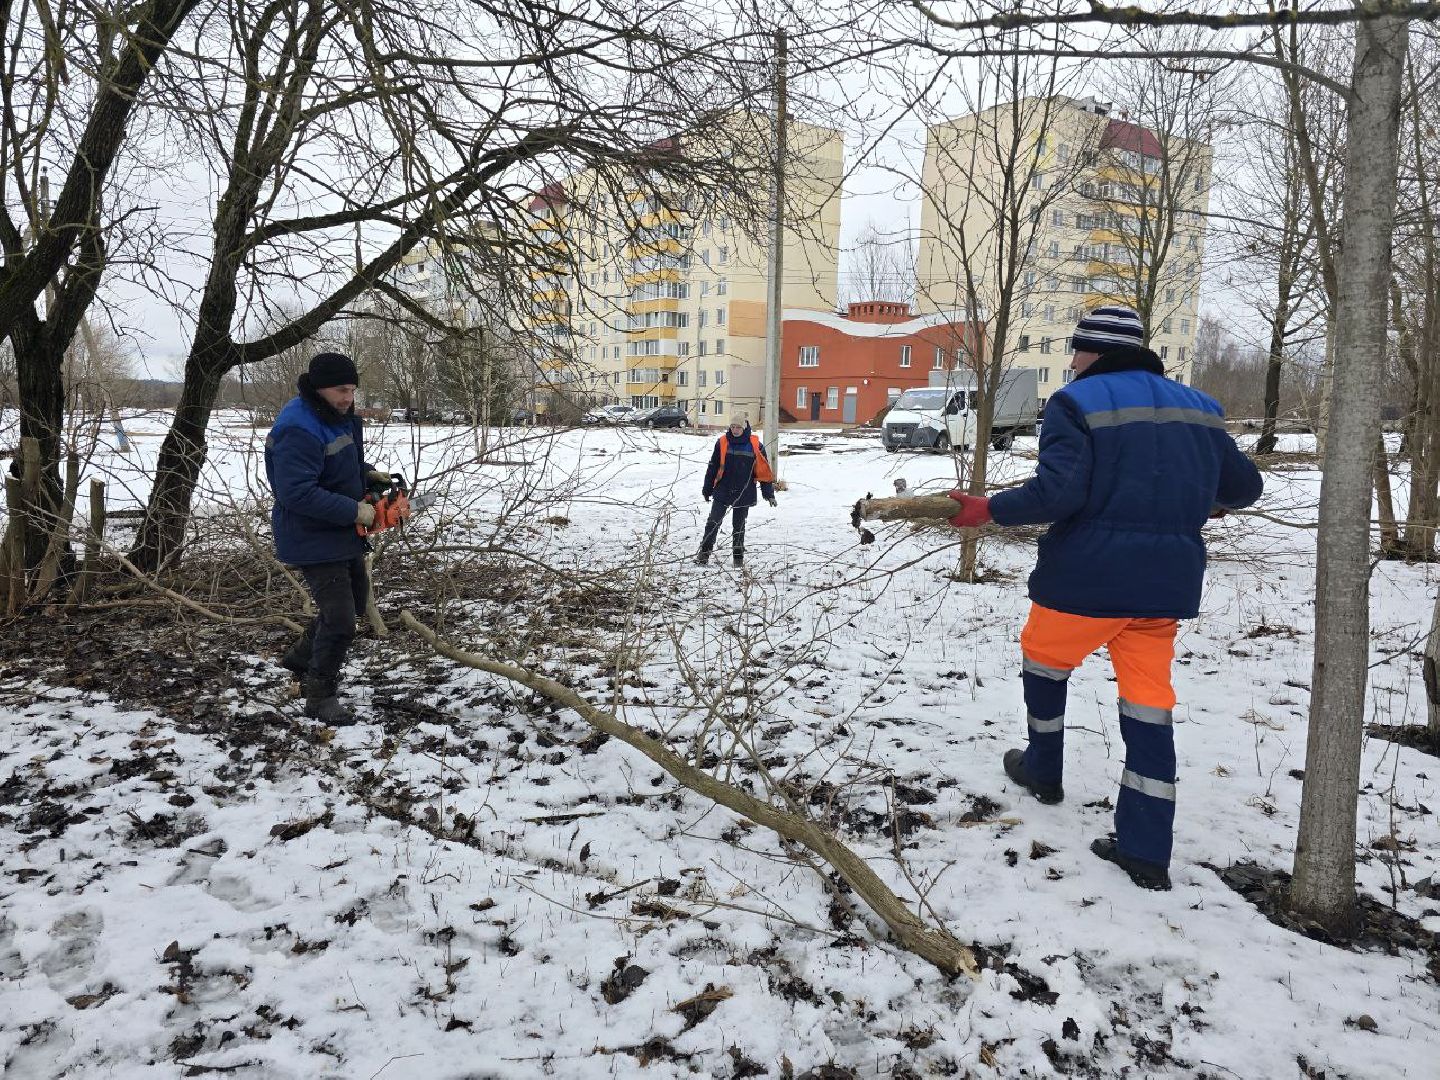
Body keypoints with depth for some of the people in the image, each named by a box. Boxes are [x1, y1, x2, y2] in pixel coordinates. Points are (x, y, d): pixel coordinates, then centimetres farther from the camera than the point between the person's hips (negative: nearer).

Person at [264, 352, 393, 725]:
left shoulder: (339, 415, 5)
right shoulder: (298, 429, -27)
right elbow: (297, 493, -31)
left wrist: (368, 474, 2)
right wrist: (354, 511, -27)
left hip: (344, 534, 10)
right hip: (313, 539, -10)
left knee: (356, 598, 24)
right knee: (340, 619, -9)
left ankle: (300, 658, 42)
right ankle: (320, 696, 11)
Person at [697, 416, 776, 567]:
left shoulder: (755, 445, -4)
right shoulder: (722, 443, -2)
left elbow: (764, 470, 1)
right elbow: (713, 467, 5)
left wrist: (769, 494, -1)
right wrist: (707, 489, 8)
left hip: (744, 494, 0)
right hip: (722, 492, 0)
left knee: (739, 526, 9)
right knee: (713, 523, -2)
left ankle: (738, 556, 22)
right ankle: (704, 554, 5)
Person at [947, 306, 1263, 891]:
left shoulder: (1076, 402, -8)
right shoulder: (1197, 407, 11)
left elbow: (1059, 490, -21)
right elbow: (1245, 485, 18)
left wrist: (989, 509, -12)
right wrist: (1210, 500, 39)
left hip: (1086, 577, -5)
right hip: (1167, 581, 5)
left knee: (1043, 661, 22)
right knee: (1148, 703, 8)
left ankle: (1042, 771, 40)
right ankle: (1146, 852, 10)